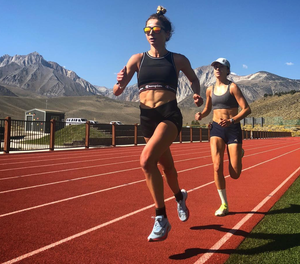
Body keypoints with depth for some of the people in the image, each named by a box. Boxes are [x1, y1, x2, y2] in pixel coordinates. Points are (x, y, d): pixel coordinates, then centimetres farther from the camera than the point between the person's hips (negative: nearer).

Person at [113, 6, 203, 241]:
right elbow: (117, 92, 0)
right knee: (166, 165, 19)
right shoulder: (138, 59, 5)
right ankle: (180, 196, 50)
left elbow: (194, 79, 21)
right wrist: (120, 82, -23)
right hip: (147, 117, 4)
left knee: (147, 159, -26)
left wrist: (197, 94, 0)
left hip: (170, 115, -4)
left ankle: (161, 219, -12)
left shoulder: (178, 60, 2)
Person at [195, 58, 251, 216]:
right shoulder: (210, 90, 9)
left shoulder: (232, 87, -6)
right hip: (216, 129, 3)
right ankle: (224, 205, 3)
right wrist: (201, 115, 2)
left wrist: (232, 121, -26)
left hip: (233, 129, -3)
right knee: (217, 167, -14)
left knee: (235, 174, -2)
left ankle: (239, 153, 36)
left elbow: (246, 109, -11)